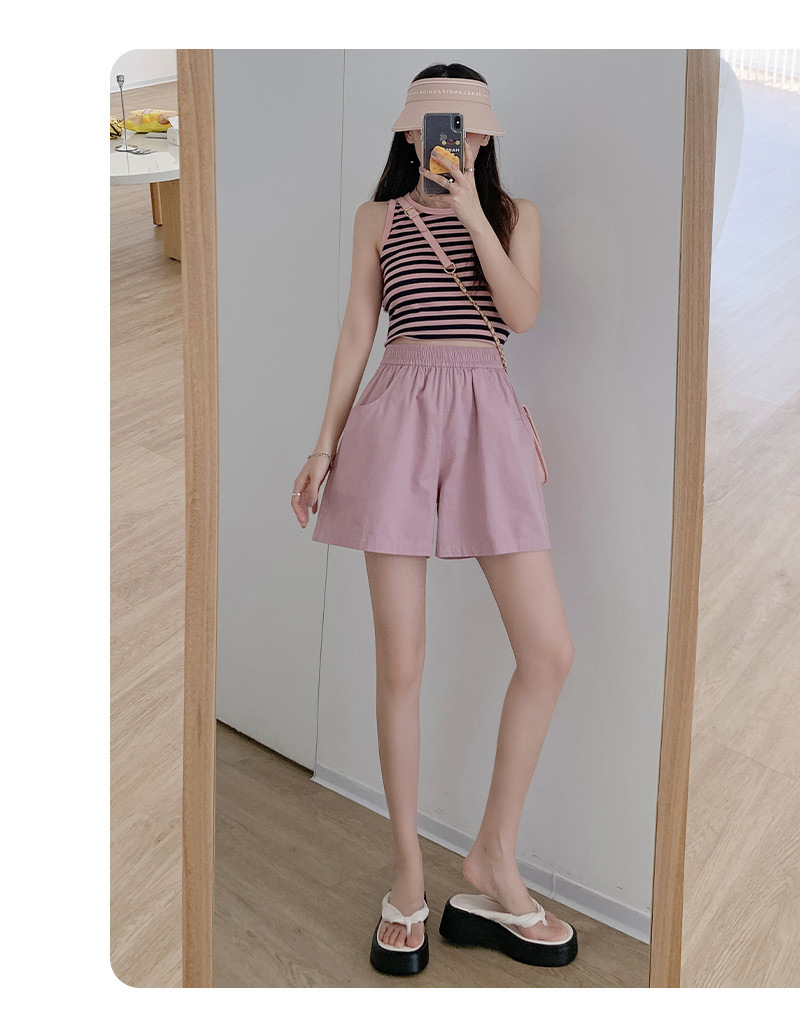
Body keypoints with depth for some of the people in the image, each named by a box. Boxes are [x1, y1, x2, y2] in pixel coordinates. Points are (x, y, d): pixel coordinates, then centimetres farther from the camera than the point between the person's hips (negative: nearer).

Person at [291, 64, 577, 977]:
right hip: (398, 417, -1)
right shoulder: (378, 217, 12)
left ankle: (493, 861, 8)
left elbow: (521, 313, -4)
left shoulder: (513, 212, 13)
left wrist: (471, 207, -7)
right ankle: (408, 875, 12)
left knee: (549, 651, -8)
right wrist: (326, 443, 4)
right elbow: (356, 333, 10)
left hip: (486, 418, 1)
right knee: (400, 663, -3)